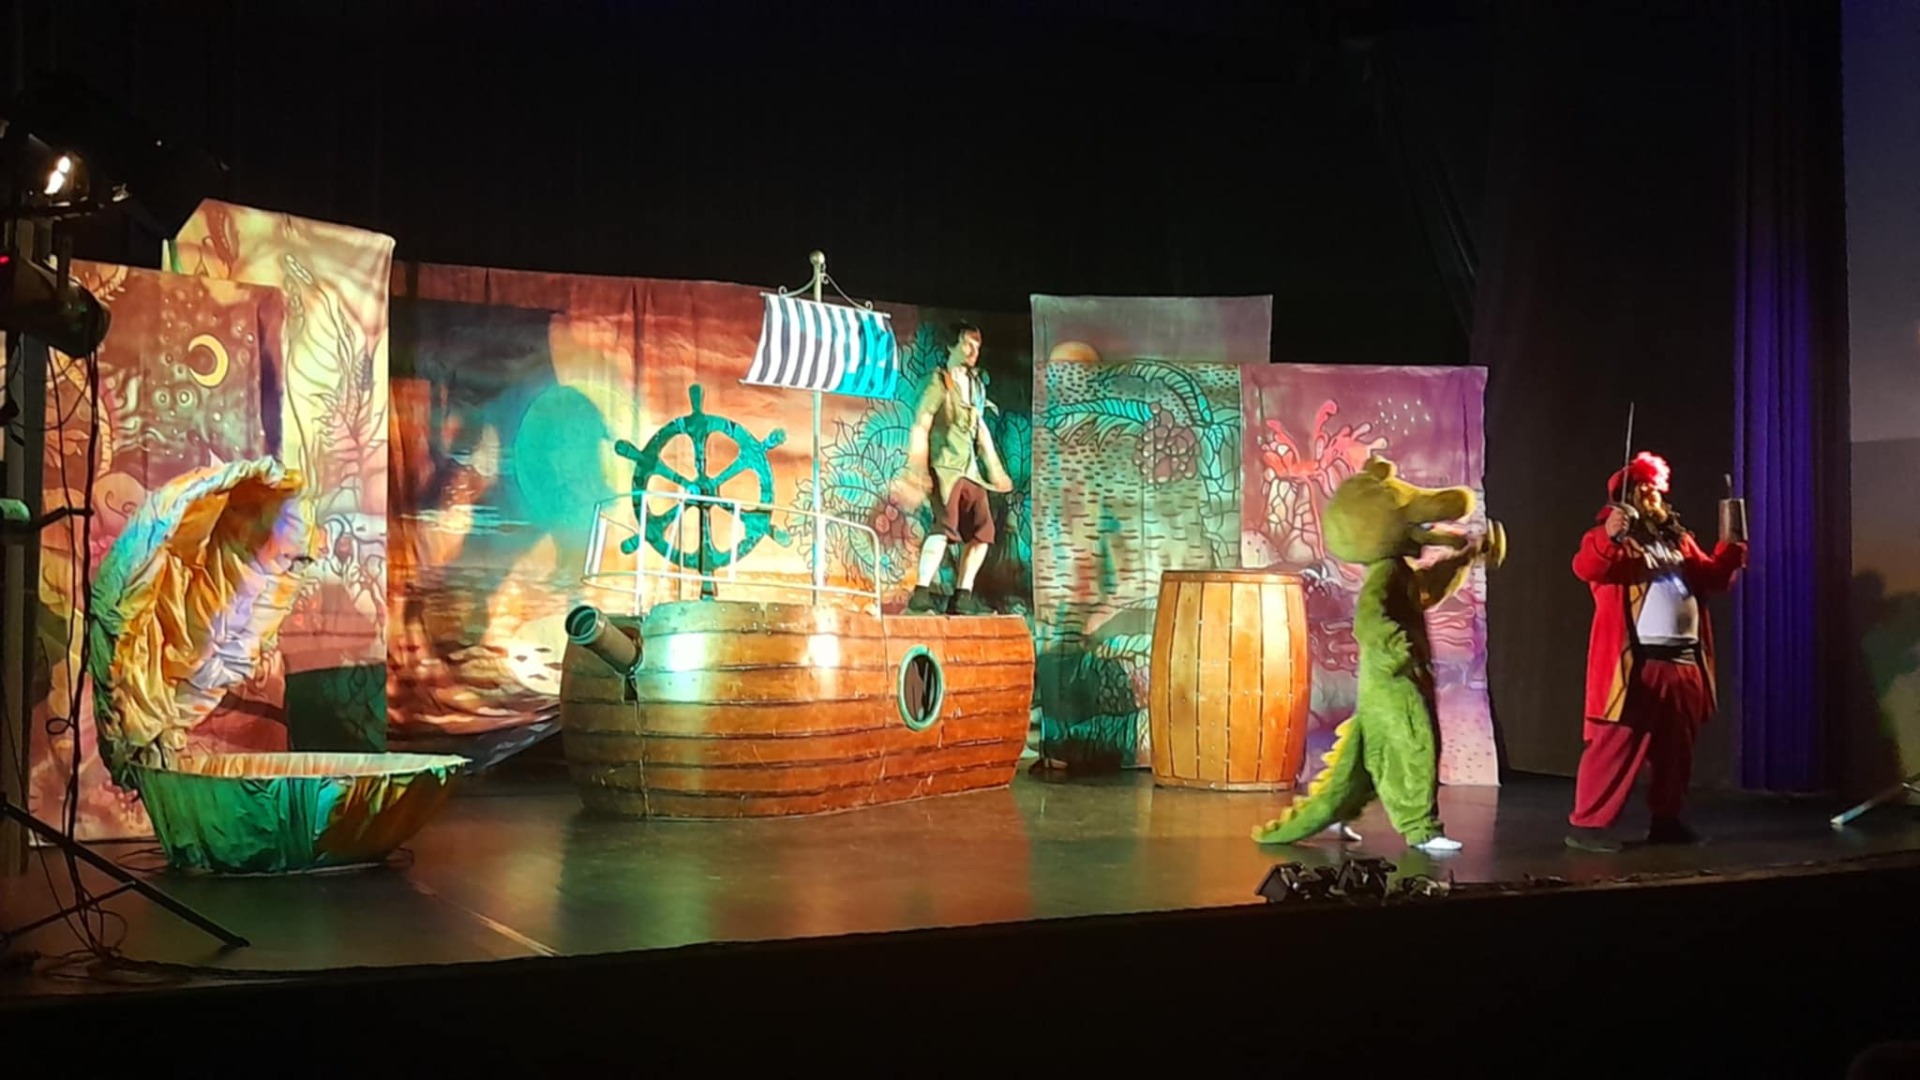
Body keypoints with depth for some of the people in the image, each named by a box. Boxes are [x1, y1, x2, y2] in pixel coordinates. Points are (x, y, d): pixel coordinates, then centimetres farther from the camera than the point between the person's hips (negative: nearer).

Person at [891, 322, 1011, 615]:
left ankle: (962, 596, 8)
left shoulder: (976, 384, 18)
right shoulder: (939, 381, -3)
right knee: (945, 524, -23)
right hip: (944, 464, -8)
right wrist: (916, 470, -18)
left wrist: (994, 469, 21)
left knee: (982, 531, 3)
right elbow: (920, 427, -10)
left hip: (969, 468, 8)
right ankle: (921, 595, -26)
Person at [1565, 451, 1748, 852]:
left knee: (1675, 749, 14)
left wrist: (1731, 546, 11)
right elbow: (1585, 568, -23)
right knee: (1617, 745, -9)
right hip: (1636, 662, -8)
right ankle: (1587, 824, -6)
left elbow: (1712, 578, 24)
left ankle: (1667, 820, 26)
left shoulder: (1678, 539, 20)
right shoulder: (1612, 539, -4)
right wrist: (1608, 537, -39)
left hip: (1684, 661, 8)